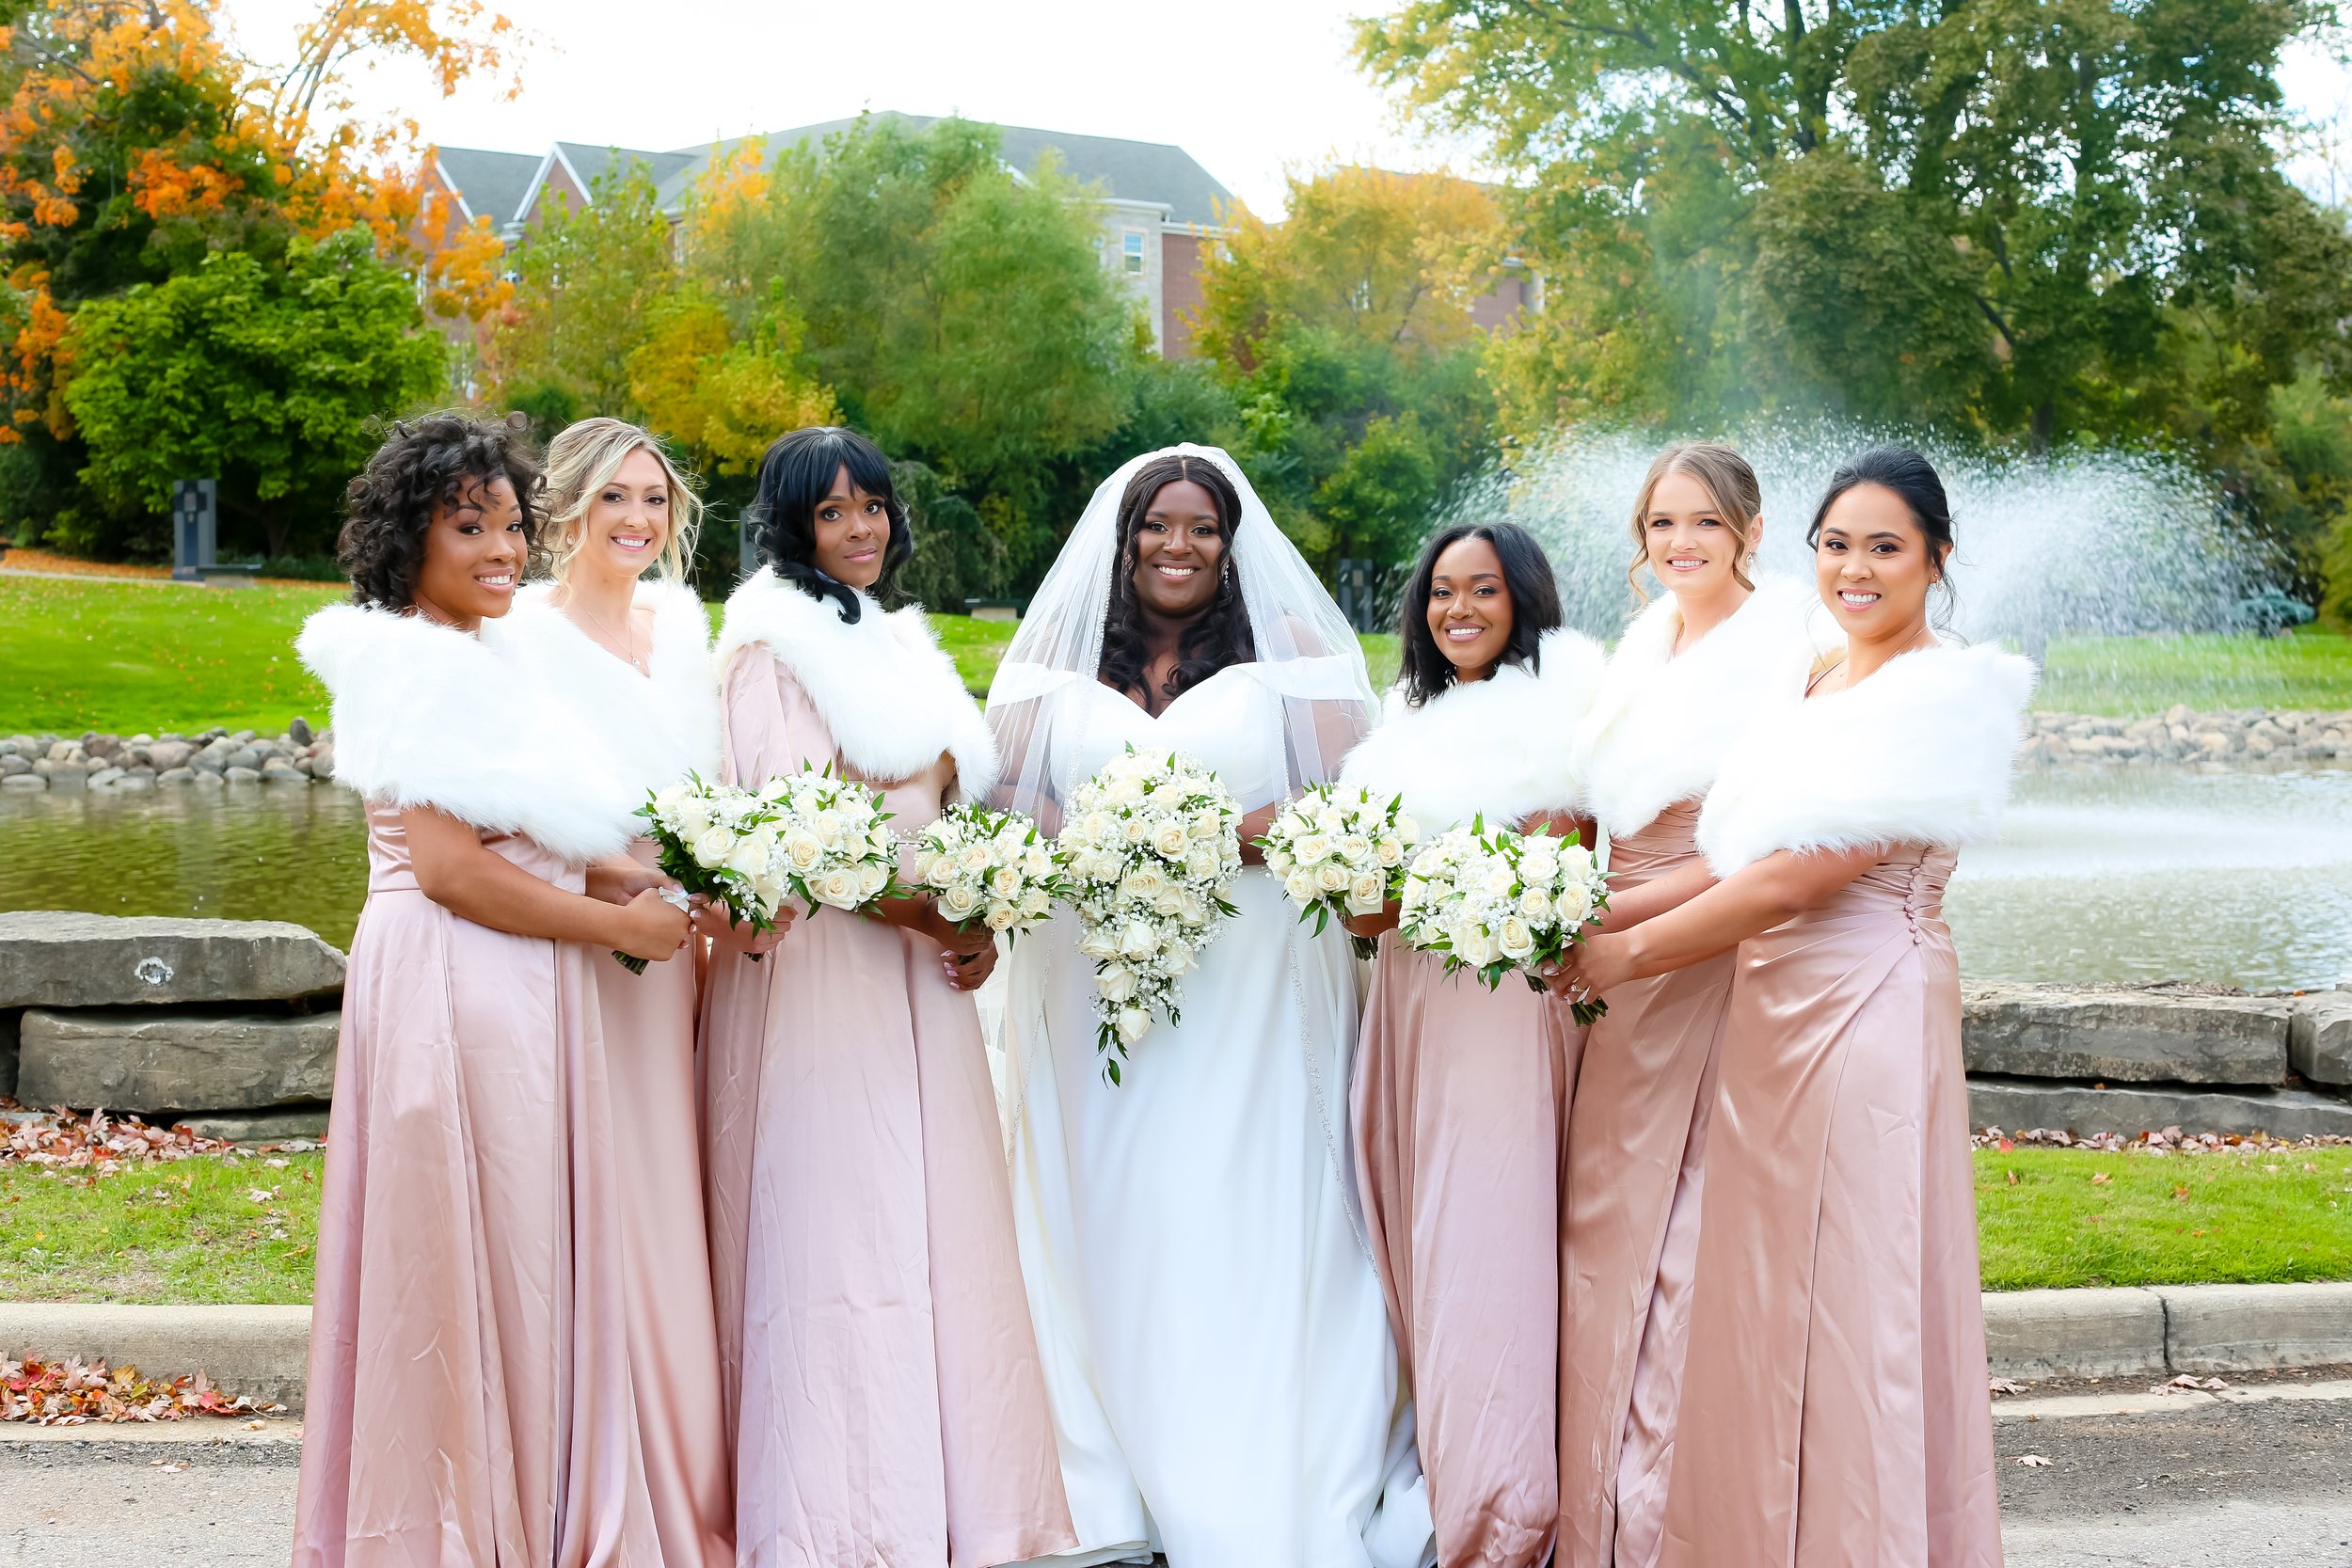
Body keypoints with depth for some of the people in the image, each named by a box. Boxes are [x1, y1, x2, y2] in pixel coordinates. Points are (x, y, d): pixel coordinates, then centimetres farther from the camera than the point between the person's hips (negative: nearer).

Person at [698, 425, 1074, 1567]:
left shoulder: (899, 643, 21)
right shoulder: (771, 640, -3)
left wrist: (979, 920, 3)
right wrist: (914, 908, -16)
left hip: (920, 968, 7)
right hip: (816, 959, -7)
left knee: (937, 1223, 4)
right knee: (829, 1224, -8)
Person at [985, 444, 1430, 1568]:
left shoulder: (1290, 650, 7)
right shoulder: (1057, 654, 13)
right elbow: (1004, 792, 7)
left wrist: (1225, 837, -17)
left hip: (1249, 988, -2)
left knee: (1247, 1238, -4)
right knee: (1108, 1232, 2)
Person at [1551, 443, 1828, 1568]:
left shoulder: (1782, 653, -11)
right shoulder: (1643, 646, 13)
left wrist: (1617, 913, -22)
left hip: (1716, 964, -7)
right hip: (1621, 970, 7)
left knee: (1679, 1236, -3)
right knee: (1602, 1223, 10)